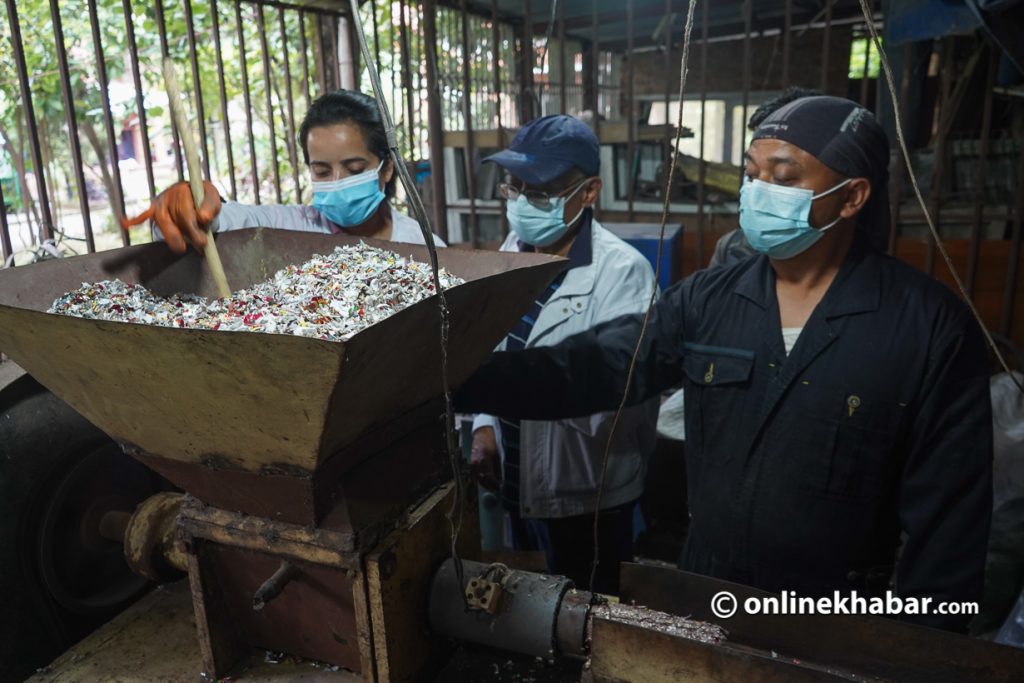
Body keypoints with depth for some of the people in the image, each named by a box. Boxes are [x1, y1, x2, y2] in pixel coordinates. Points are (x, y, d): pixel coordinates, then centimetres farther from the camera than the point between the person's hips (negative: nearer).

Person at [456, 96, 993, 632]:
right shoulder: (706, 300, -6)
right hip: (702, 593, 3)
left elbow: (946, 510, -11)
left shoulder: (932, 326, -14)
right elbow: (594, 368, -13)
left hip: (838, 619, -3)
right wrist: (461, 379, -26)